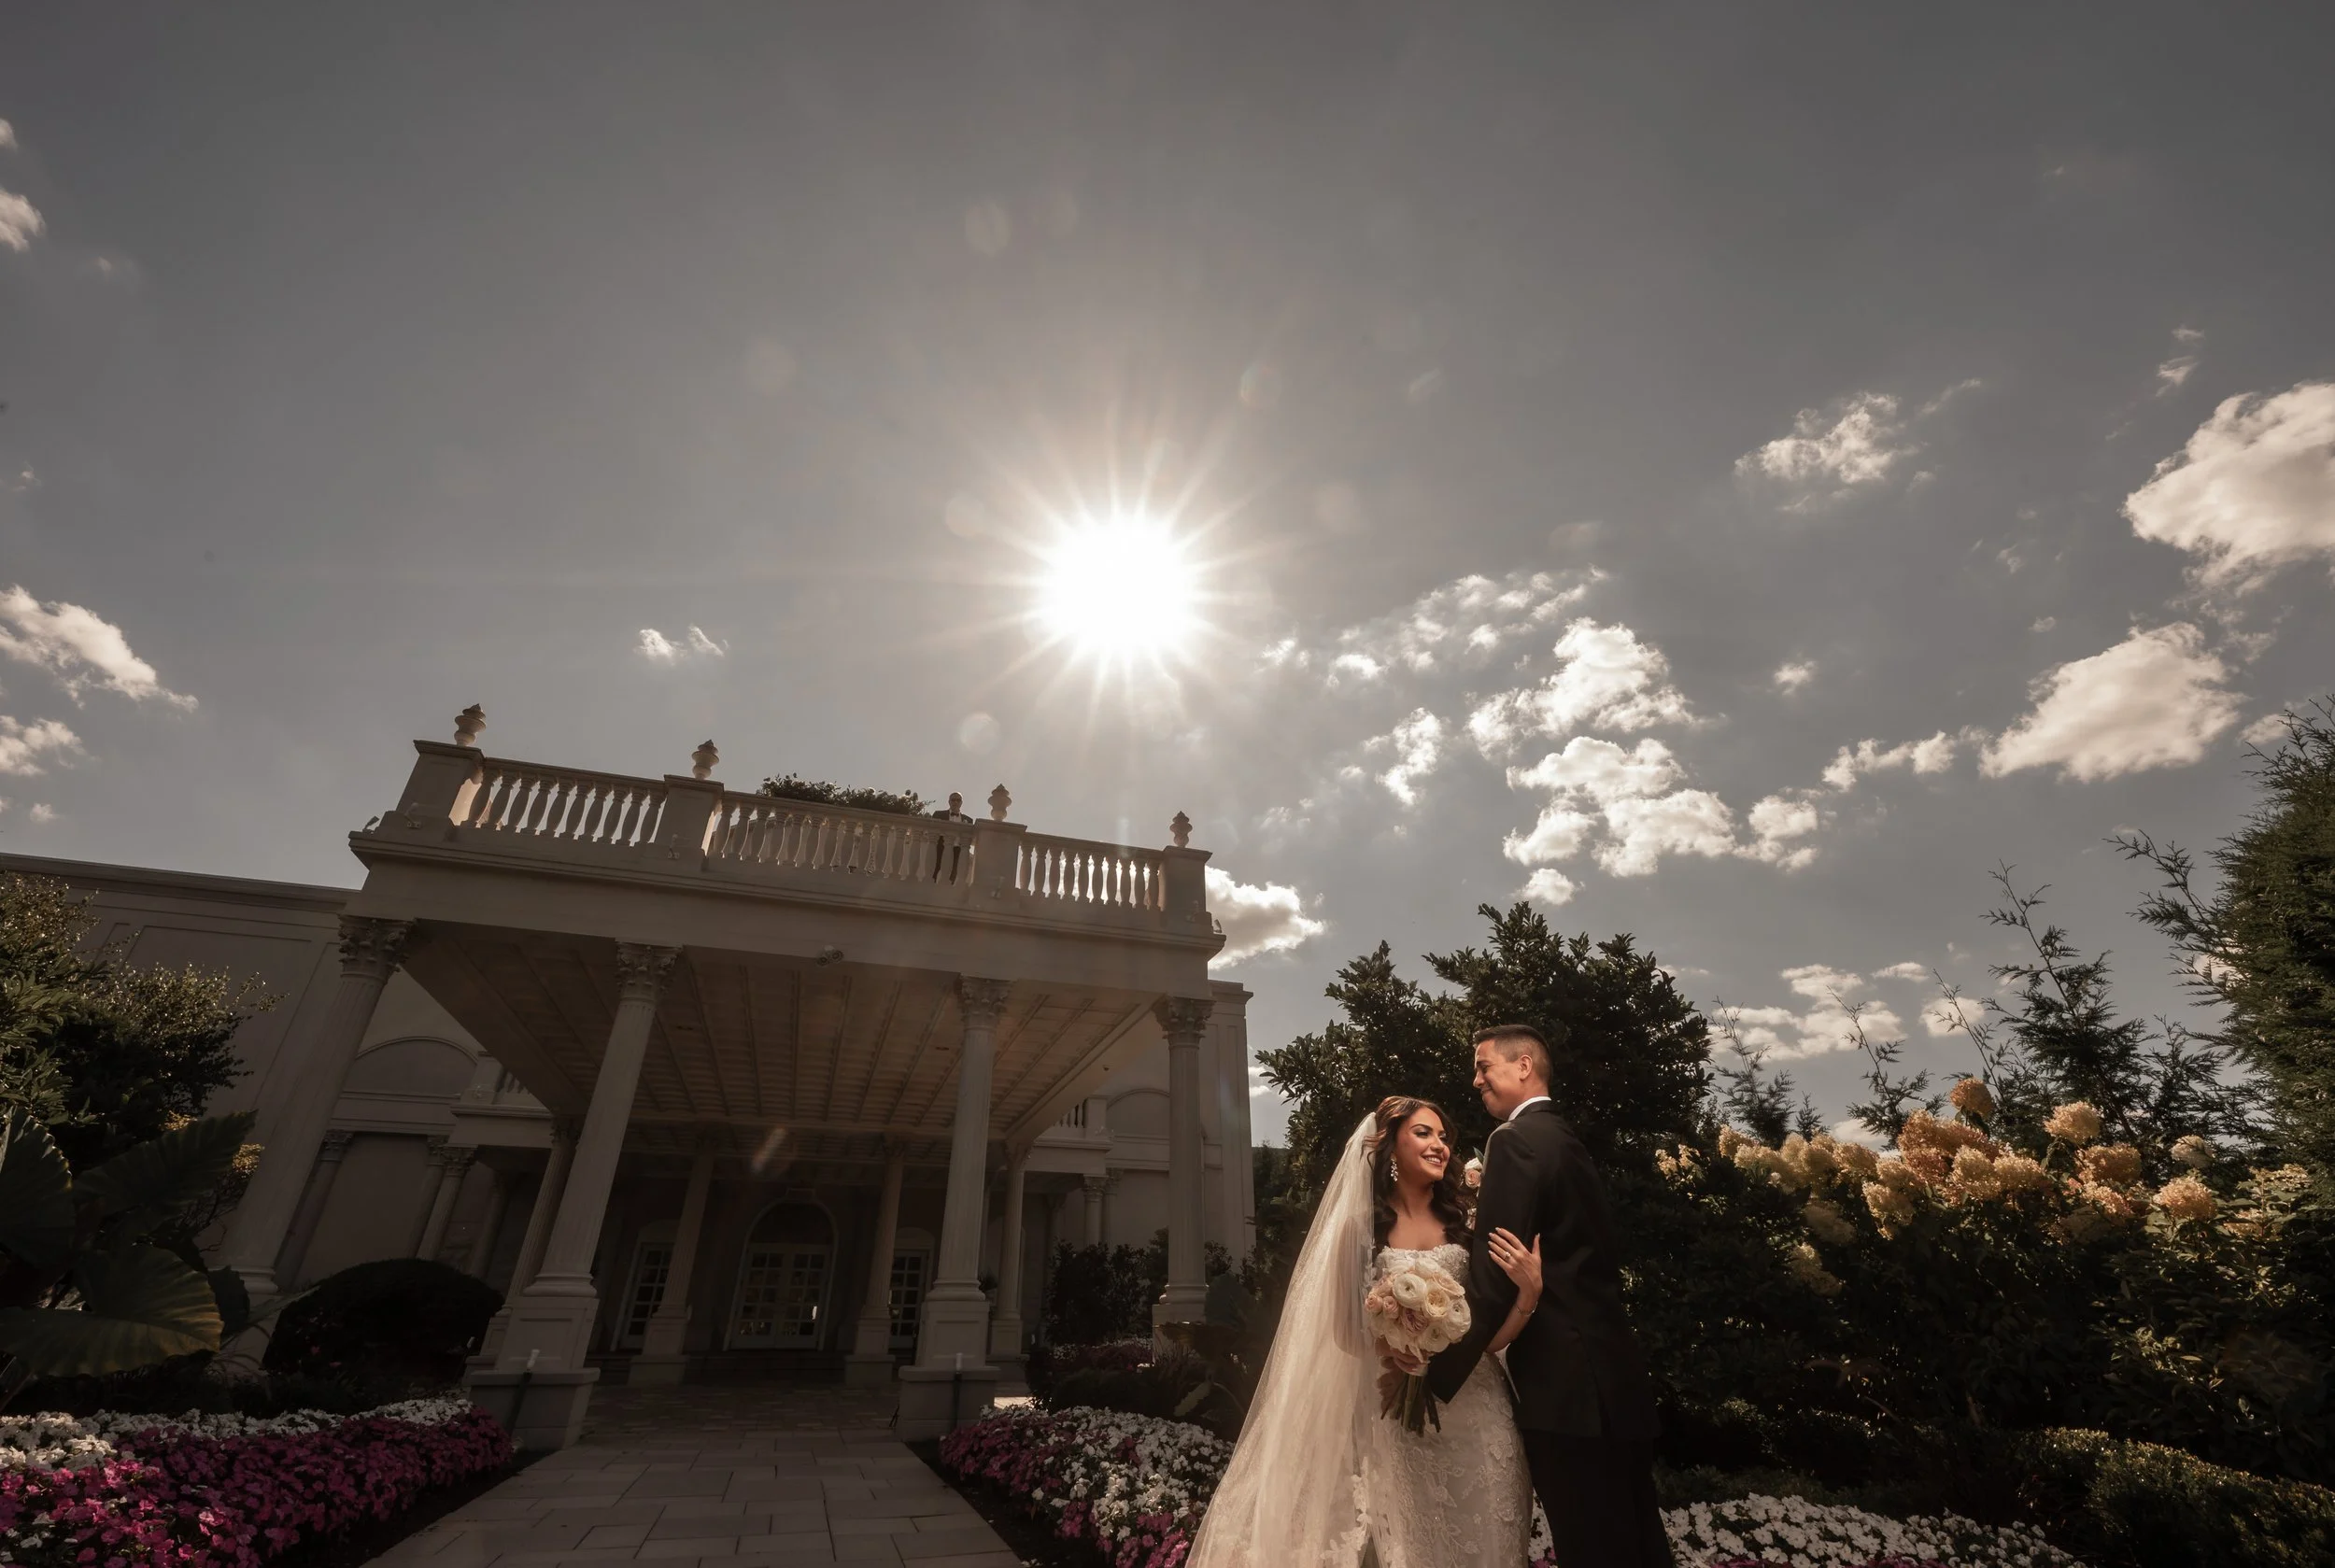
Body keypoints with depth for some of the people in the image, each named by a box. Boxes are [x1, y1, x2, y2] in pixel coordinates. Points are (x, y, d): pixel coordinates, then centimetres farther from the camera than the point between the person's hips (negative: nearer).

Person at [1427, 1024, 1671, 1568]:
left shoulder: (1515, 1139, -16)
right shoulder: (1564, 1139, 15)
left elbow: (1493, 1271, -22)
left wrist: (1436, 1373, -18)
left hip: (1567, 1381, -10)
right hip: (1610, 1371, 10)